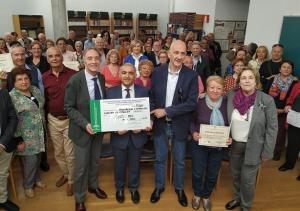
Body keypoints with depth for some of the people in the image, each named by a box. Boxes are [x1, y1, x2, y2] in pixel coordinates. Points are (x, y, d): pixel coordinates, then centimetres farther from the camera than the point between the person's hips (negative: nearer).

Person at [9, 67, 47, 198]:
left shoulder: (35, 90, 3)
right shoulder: (11, 97, -16)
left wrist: (44, 127, 14)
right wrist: (19, 140, -15)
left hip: (39, 133, 6)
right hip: (26, 136, -6)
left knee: (37, 157, 18)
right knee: (30, 160, 3)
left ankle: (36, 179, 40)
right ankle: (28, 185, 26)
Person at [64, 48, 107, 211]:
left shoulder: (102, 78, -3)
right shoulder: (75, 80, -18)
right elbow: (69, 107, -16)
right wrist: (85, 124, -25)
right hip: (82, 129, -4)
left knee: (95, 161, 23)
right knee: (81, 166, 9)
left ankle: (93, 186, 50)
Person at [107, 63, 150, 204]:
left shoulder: (144, 91, -5)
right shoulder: (111, 92, -5)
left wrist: (142, 126, -20)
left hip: (137, 135, 0)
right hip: (119, 135, 0)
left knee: (134, 164, 20)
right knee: (119, 165, 20)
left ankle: (133, 188, 45)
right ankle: (119, 188, 46)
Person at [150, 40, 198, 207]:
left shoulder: (191, 75, -11)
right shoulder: (157, 72, -5)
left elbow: (192, 103, -17)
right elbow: (151, 97, 3)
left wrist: (166, 111, -20)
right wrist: (151, 117, -9)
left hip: (180, 125, -1)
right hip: (160, 124, 1)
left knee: (180, 160, 17)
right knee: (160, 159, 17)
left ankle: (179, 188, 41)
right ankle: (159, 186, 41)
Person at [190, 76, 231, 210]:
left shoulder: (227, 104, -6)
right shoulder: (199, 103, -12)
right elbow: (191, 121, -2)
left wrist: (230, 138, -13)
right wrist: (193, 133, -19)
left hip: (219, 147, 2)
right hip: (199, 145, -1)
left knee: (212, 174, 17)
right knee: (197, 172, 12)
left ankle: (206, 196, 44)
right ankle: (197, 195, 41)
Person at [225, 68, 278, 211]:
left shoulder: (267, 100, -16)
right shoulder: (231, 96, -7)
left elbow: (272, 128, -11)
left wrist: (267, 152, -10)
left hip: (253, 148, -3)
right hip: (233, 145, 4)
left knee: (247, 180, 9)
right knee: (235, 175, 21)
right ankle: (237, 198, 48)